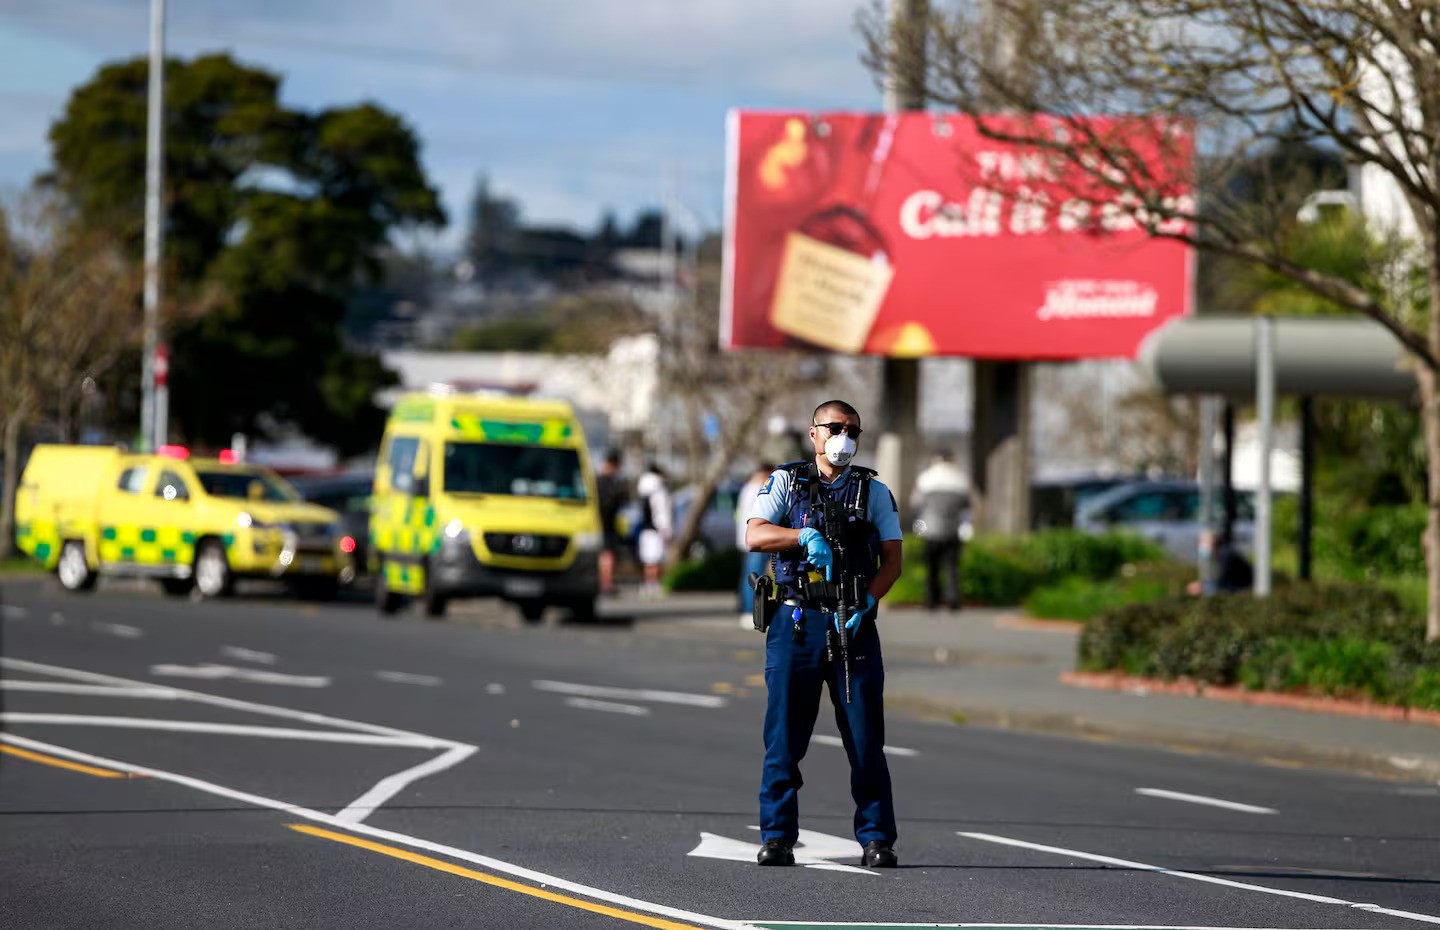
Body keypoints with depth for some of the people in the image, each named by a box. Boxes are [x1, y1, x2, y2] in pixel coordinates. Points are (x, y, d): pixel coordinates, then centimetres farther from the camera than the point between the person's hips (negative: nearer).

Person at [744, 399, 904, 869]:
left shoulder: (874, 492, 12)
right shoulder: (786, 482, 9)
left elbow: (892, 560, 5)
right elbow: (754, 536, -5)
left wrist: (866, 602, -12)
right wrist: (807, 535, -21)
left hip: (853, 623, 1)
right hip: (795, 622, -1)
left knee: (866, 738, -3)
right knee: (784, 736, -1)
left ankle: (876, 839, 1)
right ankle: (777, 838, 4)